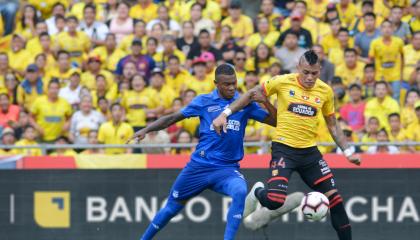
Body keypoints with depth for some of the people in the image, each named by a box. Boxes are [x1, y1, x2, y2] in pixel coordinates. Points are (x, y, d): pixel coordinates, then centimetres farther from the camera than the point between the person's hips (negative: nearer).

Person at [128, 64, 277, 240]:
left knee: (240, 192, -33)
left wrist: (266, 102, -18)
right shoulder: (204, 101, 0)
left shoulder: (245, 103, 2)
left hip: (227, 168, 0)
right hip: (199, 166, 1)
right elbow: (173, 118, 7)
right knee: (172, 207, 12)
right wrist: (146, 130, -2)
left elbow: (275, 121, 0)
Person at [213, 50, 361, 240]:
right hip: (284, 148, -4)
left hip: (309, 151, 4)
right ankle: (257, 192, 16)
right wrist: (225, 114, -3)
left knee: (334, 197, 0)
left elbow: (333, 126, 15)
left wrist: (348, 151, 8)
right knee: (274, 200, -21)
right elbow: (251, 95, 3)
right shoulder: (283, 82, -8)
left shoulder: (325, 91, 3)